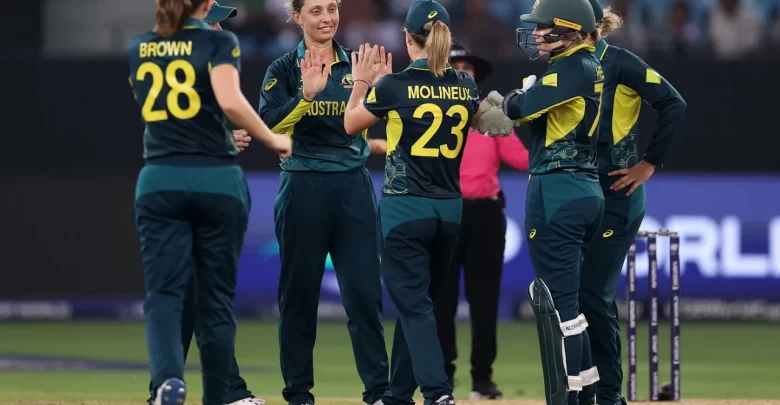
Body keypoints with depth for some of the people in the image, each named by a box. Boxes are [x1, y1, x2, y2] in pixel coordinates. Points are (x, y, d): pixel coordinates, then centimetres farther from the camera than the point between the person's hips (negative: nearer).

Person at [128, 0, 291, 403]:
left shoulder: (137, 49, 12)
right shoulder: (218, 42, -2)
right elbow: (230, 101, -18)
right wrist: (272, 139, -6)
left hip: (159, 182, 2)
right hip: (217, 180, -2)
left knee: (163, 292, -4)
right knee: (216, 296, 8)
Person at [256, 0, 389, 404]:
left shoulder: (355, 65, 9)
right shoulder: (284, 69, 0)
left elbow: (364, 124, 0)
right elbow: (269, 126, -13)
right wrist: (307, 95, -26)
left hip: (353, 188, 2)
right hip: (303, 188, -2)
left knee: (365, 291, -2)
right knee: (299, 291, 3)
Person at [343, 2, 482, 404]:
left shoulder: (395, 86, -11)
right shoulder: (466, 87, 2)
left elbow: (351, 125, 5)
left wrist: (361, 82, 20)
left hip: (405, 207, -5)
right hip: (449, 207, 5)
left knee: (414, 305, -4)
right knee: (417, 301, 17)